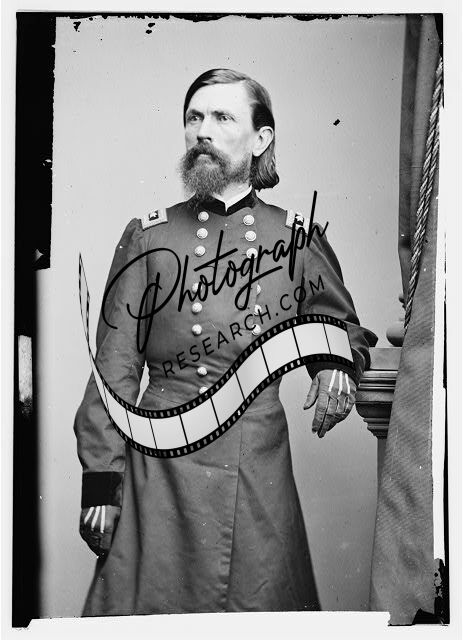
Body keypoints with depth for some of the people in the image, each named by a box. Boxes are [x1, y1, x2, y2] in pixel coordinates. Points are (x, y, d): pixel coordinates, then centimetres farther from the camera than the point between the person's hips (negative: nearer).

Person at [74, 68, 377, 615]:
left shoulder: (299, 236, 4)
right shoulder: (148, 236, 2)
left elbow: (343, 326, 19)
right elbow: (116, 366, 1)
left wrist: (336, 366, -4)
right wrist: (101, 479, -3)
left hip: (259, 466, 1)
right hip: (161, 460, 0)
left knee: (261, 602, 9)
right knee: (145, 602, 6)